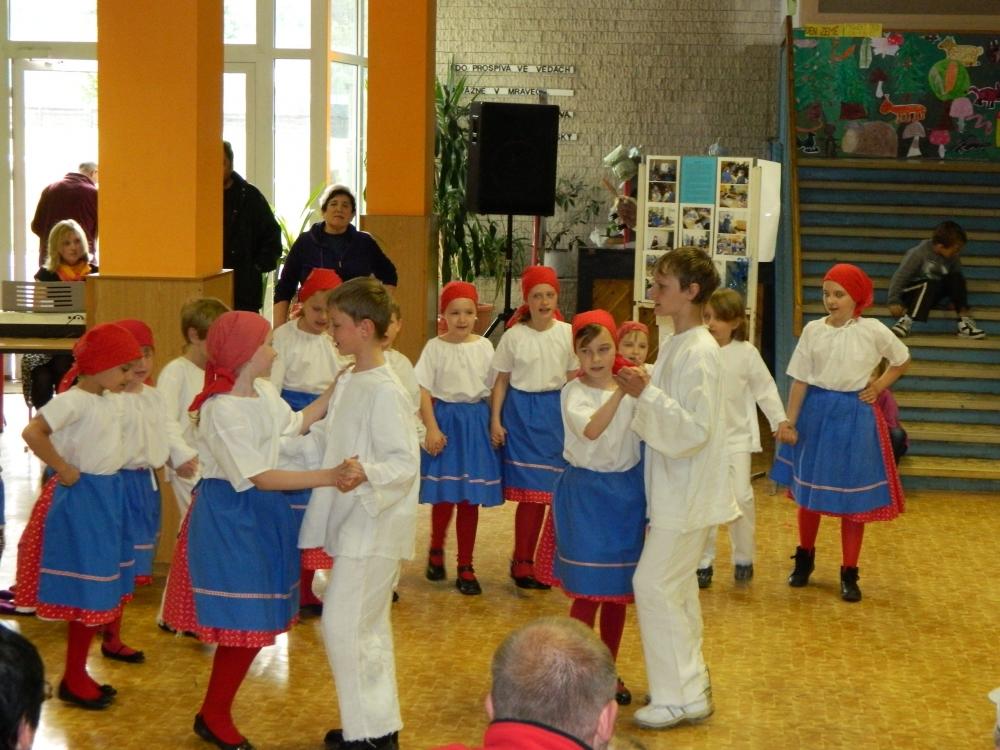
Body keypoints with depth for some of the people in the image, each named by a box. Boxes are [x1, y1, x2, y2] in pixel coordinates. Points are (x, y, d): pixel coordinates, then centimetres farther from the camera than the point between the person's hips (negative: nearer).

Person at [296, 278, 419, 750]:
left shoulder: (385, 392, -20)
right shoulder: (347, 383, 9)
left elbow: (406, 462, -23)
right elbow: (328, 441, 16)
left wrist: (366, 473, -39)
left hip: (373, 526, -10)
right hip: (353, 521, 10)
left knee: (344, 624, -7)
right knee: (367, 625, 16)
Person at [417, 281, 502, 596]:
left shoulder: (484, 346, 3)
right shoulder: (435, 347, -4)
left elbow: (493, 389, 6)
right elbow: (424, 391, -6)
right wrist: (432, 428, -13)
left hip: (476, 421, 2)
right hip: (446, 419, -2)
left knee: (471, 499, 4)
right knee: (444, 496, 4)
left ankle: (465, 566, 13)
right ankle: (436, 551, 30)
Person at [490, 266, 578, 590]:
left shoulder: (567, 334, 2)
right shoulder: (514, 336, -1)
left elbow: (573, 380, 7)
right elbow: (502, 380, 4)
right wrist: (495, 420, -1)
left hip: (556, 412, 2)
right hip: (522, 411, -1)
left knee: (546, 488, 0)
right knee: (530, 490, -3)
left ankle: (524, 561, 13)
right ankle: (523, 562, 9)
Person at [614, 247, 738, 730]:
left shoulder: (700, 353, -20)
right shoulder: (672, 346, 8)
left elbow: (694, 431, -24)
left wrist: (647, 394, -30)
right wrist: (640, 390, 5)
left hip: (687, 494, -9)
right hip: (673, 487, 10)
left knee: (655, 585, -6)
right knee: (676, 587, 17)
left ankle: (680, 697, 3)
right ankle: (689, 681, 29)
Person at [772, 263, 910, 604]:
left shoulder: (873, 331, -6)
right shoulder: (813, 330, -2)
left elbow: (903, 359, 11)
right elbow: (800, 380, -1)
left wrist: (879, 386, 0)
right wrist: (789, 423, -6)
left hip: (854, 417, -2)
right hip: (816, 413, 2)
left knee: (853, 497, 3)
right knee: (807, 490, 12)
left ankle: (849, 573, 14)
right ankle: (804, 559, 33)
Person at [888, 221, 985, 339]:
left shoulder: (952, 258, -3)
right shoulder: (919, 253, -18)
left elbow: (958, 283, 5)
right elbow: (900, 276, -17)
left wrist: (958, 301, -8)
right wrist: (894, 301, -22)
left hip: (932, 295, 5)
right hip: (911, 291, -5)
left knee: (956, 278, -17)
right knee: (931, 285, -35)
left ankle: (964, 320, -21)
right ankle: (907, 320, -41)